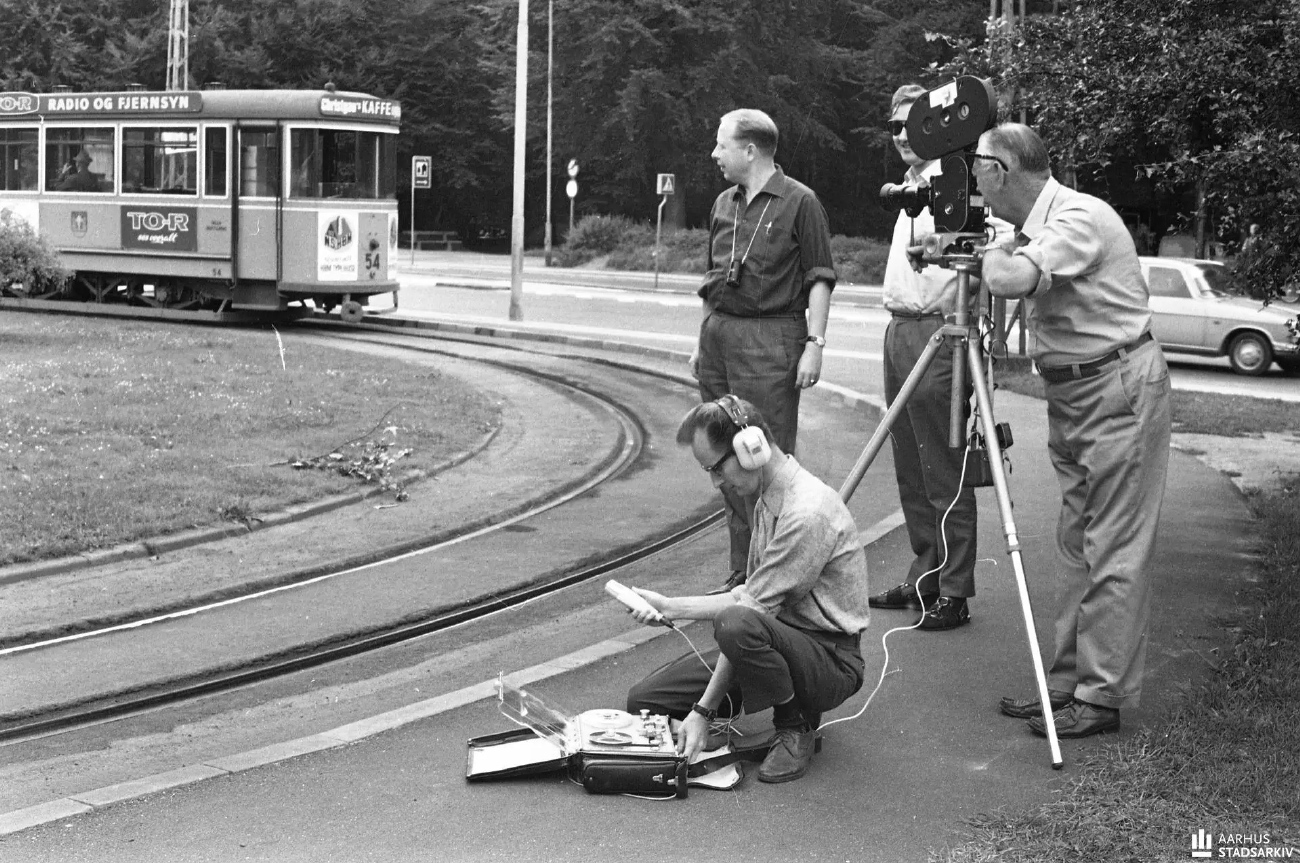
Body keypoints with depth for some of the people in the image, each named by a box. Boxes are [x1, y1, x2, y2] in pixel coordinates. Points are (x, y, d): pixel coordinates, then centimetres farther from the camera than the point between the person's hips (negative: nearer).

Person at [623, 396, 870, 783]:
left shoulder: (807, 512, -25)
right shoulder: (768, 499, 7)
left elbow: (750, 607, -25)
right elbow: (751, 594, 8)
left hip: (831, 661, -9)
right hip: (784, 641, 9)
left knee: (738, 624, -39)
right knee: (644, 700, 1)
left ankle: (797, 726, -11)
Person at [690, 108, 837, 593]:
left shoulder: (798, 202, -5)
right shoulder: (724, 205, 16)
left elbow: (819, 278, -7)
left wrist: (815, 343, -14)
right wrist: (701, 341, 19)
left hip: (770, 339, -7)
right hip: (718, 335, 8)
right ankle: (742, 571, 17)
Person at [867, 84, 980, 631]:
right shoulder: (911, 185, 18)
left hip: (936, 335, -10)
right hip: (899, 331, 10)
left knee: (944, 474, -5)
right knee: (910, 470, 14)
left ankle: (954, 592, 1)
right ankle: (923, 578, 24)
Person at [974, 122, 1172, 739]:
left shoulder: (1080, 217, -19)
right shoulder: (1032, 228, 10)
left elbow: (1012, 280, -33)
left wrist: (989, 254, -12)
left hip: (1120, 388, -10)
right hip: (1071, 393, 10)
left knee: (1115, 551, -4)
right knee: (1075, 546, 12)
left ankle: (1103, 695, 0)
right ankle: (1068, 682, 20)